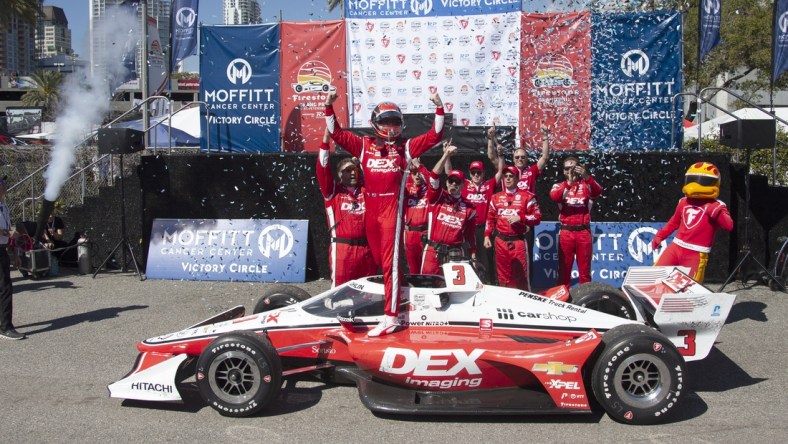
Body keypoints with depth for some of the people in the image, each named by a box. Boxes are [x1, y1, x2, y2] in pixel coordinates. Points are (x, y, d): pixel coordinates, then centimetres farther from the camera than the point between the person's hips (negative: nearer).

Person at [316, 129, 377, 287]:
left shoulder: (366, 190, 14)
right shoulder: (333, 191, 5)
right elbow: (322, 169, -5)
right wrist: (326, 139, -14)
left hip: (366, 248, 4)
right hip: (342, 248, -3)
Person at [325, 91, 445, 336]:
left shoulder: (406, 146, 8)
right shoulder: (364, 145, 13)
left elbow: (434, 136, 6)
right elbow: (336, 133, 12)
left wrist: (439, 108, -4)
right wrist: (329, 106, 3)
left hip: (392, 208, -4)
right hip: (371, 210, 4)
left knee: (390, 263, -8)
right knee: (380, 261, 11)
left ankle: (391, 318, -10)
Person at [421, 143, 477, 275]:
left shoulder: (469, 207, 10)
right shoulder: (437, 197, 6)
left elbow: (470, 235, 13)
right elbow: (434, 176, -10)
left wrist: (473, 256, 7)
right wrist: (446, 155, -17)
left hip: (456, 252, 1)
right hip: (433, 250, -1)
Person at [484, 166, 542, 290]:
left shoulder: (527, 196, 0)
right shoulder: (496, 197, 13)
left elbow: (537, 217, -3)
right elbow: (490, 219, 19)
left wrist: (520, 218, -16)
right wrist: (487, 236, 10)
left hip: (518, 240, -4)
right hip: (500, 241, 4)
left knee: (521, 276, -5)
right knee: (503, 275, 9)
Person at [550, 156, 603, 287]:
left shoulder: (586, 185, 8)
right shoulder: (559, 186, 8)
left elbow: (598, 192, -15)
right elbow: (554, 197, -16)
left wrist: (587, 177, -33)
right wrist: (569, 183, -31)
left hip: (584, 232, 0)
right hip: (566, 233, 0)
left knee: (585, 271, 6)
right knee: (564, 269, 4)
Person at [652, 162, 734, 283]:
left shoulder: (716, 206, -7)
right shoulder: (684, 202, 11)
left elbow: (729, 226, -22)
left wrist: (717, 212, -36)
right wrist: (659, 236, 24)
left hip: (697, 254, -5)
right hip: (676, 247, 5)